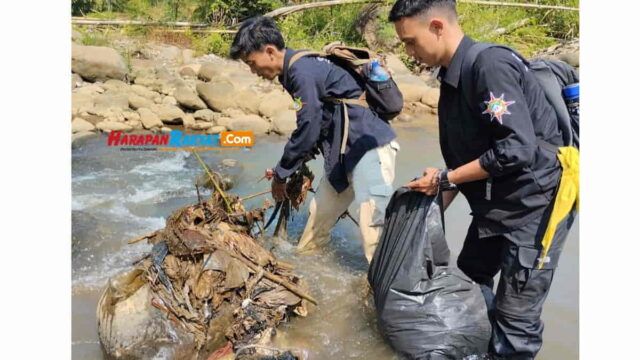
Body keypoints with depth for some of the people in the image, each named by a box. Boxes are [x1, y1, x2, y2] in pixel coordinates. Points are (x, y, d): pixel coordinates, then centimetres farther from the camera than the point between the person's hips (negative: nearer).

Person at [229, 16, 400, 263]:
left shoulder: (301, 71, -18)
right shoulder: (298, 67, 11)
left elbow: (307, 130, -19)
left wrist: (280, 174, -6)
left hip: (369, 145, -10)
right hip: (348, 150, 10)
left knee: (373, 224, -14)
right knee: (319, 212, 20)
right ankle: (303, 257, 38)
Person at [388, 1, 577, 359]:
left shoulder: (490, 64, -22)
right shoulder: (454, 76, 6)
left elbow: (517, 149, -27)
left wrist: (445, 179, -17)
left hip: (535, 205, -9)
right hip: (494, 206, 9)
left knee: (516, 316, -1)